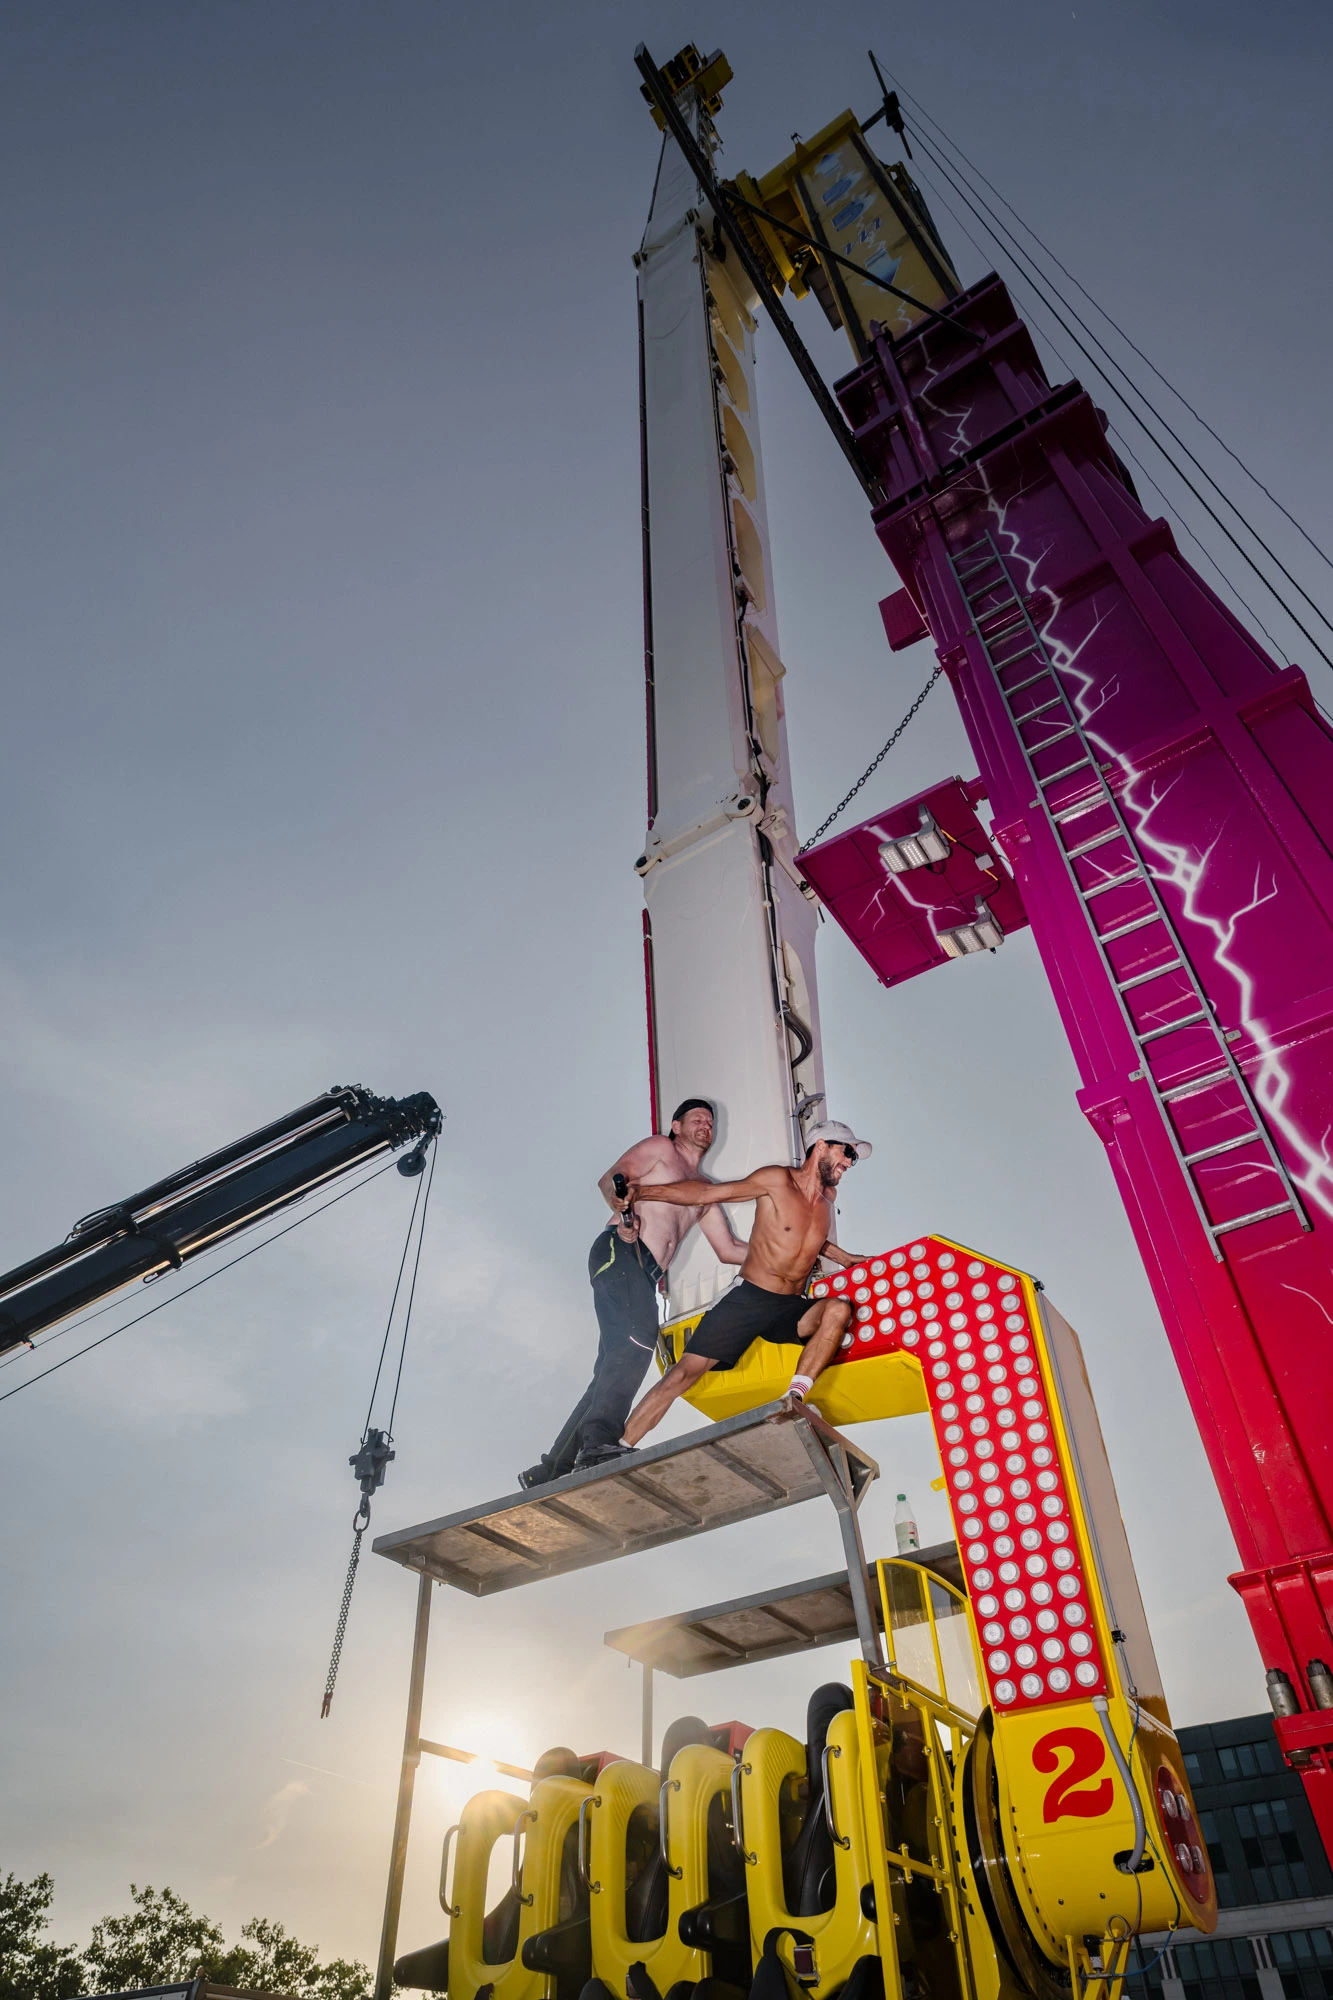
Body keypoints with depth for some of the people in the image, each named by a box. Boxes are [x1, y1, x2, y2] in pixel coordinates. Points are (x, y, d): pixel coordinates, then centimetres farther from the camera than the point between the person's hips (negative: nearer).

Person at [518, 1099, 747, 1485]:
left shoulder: (704, 1190, 33)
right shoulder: (659, 1148, 14)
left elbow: (729, 1250, 30)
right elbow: (610, 1178, -1)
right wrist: (620, 1208, -23)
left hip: (645, 1278, 7)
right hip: (620, 1253, -7)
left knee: (614, 1371, -2)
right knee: (638, 1340, -30)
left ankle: (552, 1470, 0)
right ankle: (599, 1441, -41)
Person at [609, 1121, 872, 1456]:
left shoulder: (828, 1195, 13)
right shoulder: (778, 1180, -6)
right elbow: (706, 1193, -7)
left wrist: (849, 1259, 26)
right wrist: (642, 1192, -13)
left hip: (790, 1310, 4)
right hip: (747, 1300, -4)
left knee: (839, 1309, -26)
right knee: (685, 1372, -12)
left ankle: (793, 1399, -31)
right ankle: (620, 1451, -2)